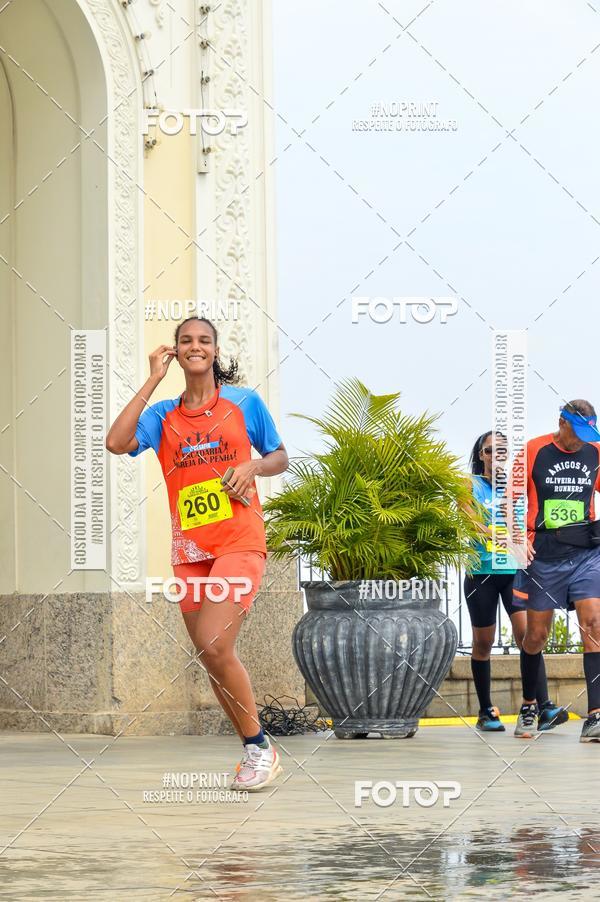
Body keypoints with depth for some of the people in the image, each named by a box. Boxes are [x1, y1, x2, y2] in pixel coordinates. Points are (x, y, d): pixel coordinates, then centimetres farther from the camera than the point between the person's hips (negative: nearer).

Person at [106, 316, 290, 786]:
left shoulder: (245, 402, 5)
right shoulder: (163, 415, 9)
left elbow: (281, 458, 15)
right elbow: (117, 442, -10)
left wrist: (253, 466, -8)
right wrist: (153, 380, -5)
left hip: (239, 542, -4)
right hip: (190, 550, 4)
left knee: (215, 645, -21)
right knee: (213, 658, 5)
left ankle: (260, 745, -7)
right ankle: (256, 753, 18)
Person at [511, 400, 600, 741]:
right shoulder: (535, 451, -4)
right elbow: (511, 499, 1)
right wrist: (518, 538, -12)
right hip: (545, 556, -2)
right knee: (536, 635, 7)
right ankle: (529, 707, 29)